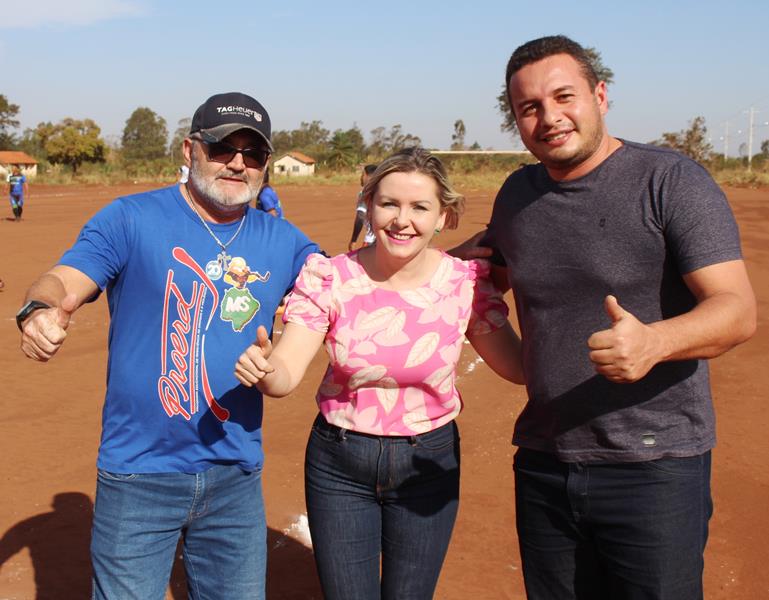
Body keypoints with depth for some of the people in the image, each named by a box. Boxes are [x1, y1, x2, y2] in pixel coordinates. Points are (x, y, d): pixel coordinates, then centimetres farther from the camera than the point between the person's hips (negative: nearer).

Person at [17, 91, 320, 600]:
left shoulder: (282, 241, 5)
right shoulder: (131, 219, -6)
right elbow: (63, 281, -14)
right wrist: (40, 311, -38)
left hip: (237, 476, 4)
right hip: (140, 474, -3)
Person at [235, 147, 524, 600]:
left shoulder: (466, 282, -11)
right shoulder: (329, 277, -13)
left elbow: (519, 366, -7)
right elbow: (286, 375, -19)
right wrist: (263, 367, -42)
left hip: (429, 463, 1)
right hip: (339, 464, 0)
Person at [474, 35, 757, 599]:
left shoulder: (672, 180, -10)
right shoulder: (517, 193, 8)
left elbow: (738, 310, -18)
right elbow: (487, 271, 26)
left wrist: (653, 341, -37)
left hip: (654, 468, -5)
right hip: (543, 463, 5)